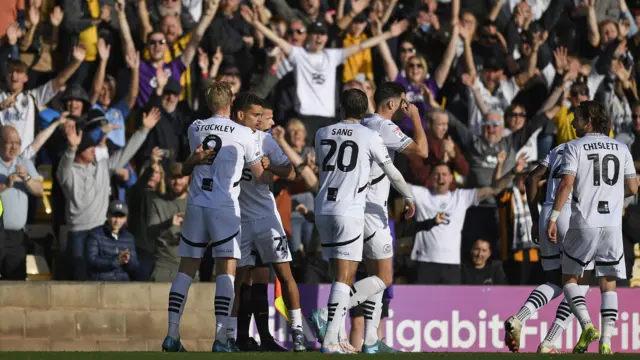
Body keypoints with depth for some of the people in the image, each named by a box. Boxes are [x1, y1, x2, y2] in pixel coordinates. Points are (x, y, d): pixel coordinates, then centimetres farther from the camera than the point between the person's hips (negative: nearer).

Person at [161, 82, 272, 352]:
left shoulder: (194, 129, 9)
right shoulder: (243, 134, -2)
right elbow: (261, 176, 7)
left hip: (196, 205, 4)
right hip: (225, 208, -4)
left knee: (186, 269, 8)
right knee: (226, 271, -2)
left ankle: (172, 334, 4)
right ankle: (221, 338, -10)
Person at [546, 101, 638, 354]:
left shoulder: (574, 147, -2)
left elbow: (566, 184, -12)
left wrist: (553, 218, -13)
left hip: (584, 223, -3)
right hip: (613, 224, 3)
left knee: (569, 278, 11)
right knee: (608, 284, 8)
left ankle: (587, 325, -10)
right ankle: (606, 341, -3)